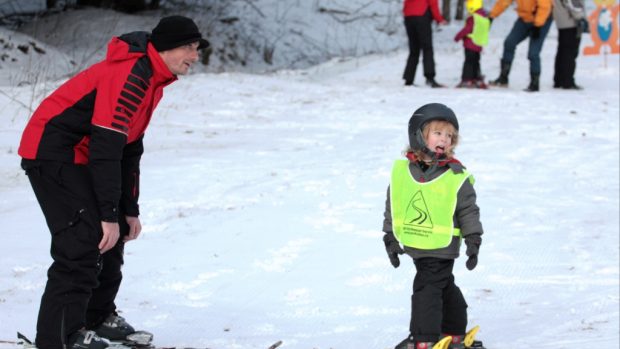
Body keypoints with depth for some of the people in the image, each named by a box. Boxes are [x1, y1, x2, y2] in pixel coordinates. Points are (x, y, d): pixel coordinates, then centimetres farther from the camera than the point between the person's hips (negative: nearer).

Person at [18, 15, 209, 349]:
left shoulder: (152, 81, 11)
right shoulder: (130, 77, -23)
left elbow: (130, 148, 17)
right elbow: (106, 147, -27)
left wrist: (129, 210, 15)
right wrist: (109, 214, -26)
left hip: (78, 158, 11)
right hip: (52, 153, -11)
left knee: (112, 234, 15)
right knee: (83, 240, -16)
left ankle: (98, 317, 29)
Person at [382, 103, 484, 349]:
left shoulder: (456, 176, -10)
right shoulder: (401, 171, -1)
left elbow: (469, 210, -3)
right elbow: (392, 206, 8)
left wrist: (473, 241, -4)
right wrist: (390, 237, 8)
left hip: (442, 248, -5)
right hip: (415, 245, 5)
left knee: (426, 290, -10)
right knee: (444, 287, 19)